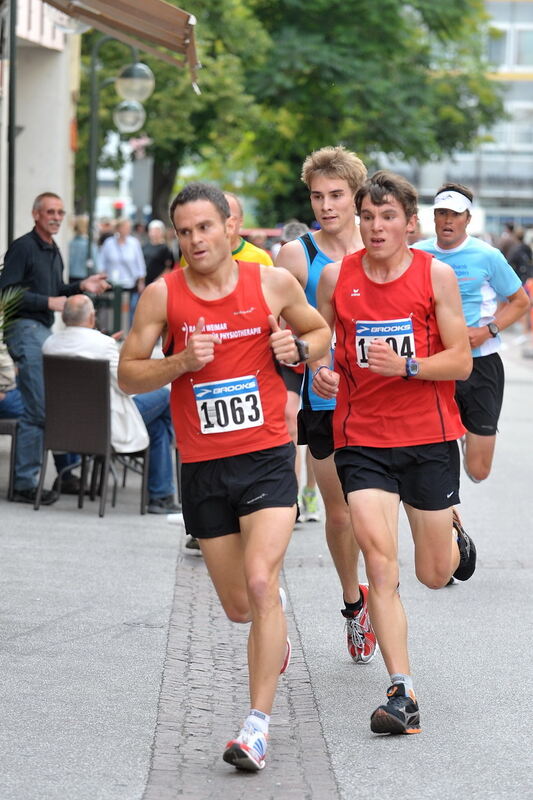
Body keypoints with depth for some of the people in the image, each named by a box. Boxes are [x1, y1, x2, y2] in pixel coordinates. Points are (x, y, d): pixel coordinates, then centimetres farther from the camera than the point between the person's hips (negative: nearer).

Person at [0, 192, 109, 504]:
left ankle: (66, 473, 23)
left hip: (45, 330, 9)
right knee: (39, 408, -11)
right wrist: (48, 302, -20)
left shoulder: (54, 250, 17)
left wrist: (81, 286, 8)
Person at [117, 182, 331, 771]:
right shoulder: (162, 295, -2)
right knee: (238, 606, 9)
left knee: (260, 582, -19)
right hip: (203, 468, 2)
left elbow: (320, 331, 17)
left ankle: (257, 725, -14)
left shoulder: (274, 283, -1)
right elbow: (128, 374, 1)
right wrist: (182, 362, -16)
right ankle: (273, 624, 48)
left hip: (267, 457, -2)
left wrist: (298, 348, -6)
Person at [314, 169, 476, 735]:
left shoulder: (435, 275, -4)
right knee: (379, 558, -16)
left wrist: (405, 365, -21)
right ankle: (402, 693, -13)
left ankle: (452, 530, 46)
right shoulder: (336, 277, 0)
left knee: (435, 575, 8)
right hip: (361, 438, 0)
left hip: (429, 436, 0)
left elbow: (461, 362, -5)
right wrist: (321, 373, -8)